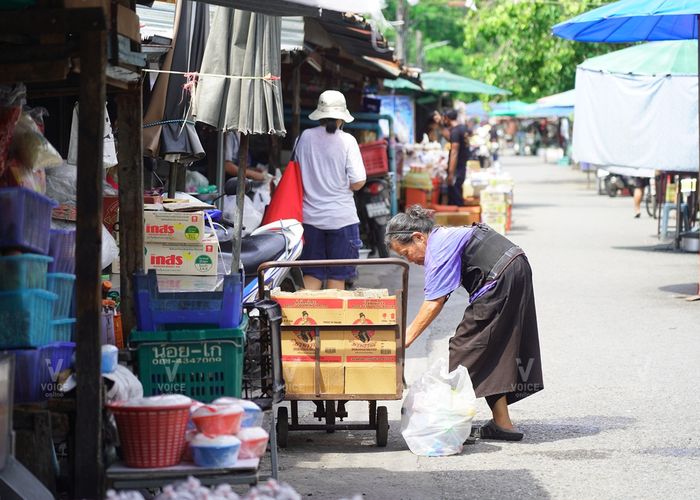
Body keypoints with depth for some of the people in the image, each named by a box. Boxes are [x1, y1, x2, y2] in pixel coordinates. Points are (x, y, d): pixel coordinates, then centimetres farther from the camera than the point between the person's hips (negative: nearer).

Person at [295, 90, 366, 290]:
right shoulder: (347, 140, -9)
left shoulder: (305, 137, 0)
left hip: (311, 216, 3)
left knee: (311, 275, 9)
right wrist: (343, 186, 8)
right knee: (337, 277, 6)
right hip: (341, 217, -3)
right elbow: (358, 182, -12)